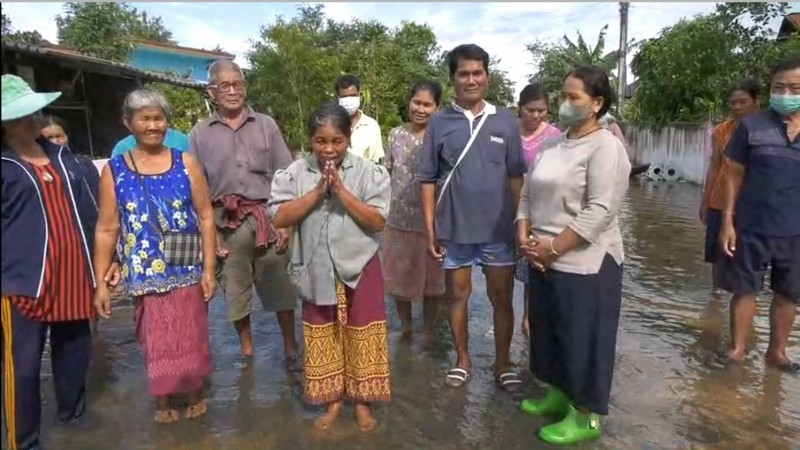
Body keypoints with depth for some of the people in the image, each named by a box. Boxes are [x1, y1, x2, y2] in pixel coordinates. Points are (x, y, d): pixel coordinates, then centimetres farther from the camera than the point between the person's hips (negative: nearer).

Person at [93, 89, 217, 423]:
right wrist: (100, 283, -3)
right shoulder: (113, 171, -2)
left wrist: (209, 269, -6)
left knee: (191, 338, 13)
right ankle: (162, 401, 35)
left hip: (186, 272, 0)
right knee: (156, 342, 15)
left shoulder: (186, 163, -3)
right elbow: (106, 230, -1)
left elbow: (206, 217, -3)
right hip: (144, 275, 1)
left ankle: (196, 395, 35)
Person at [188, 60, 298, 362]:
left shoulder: (266, 125, 4)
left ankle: (291, 348, 22)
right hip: (227, 223, 1)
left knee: (280, 287, 6)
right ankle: (247, 351, 29)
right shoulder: (200, 134, 5)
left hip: (267, 218, 0)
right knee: (235, 290, 11)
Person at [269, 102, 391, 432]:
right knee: (323, 337, 13)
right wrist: (318, 191, -18)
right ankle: (333, 400, 31)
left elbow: (378, 222, -13)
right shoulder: (295, 173, -3)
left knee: (360, 337, 9)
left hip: (360, 268, -1)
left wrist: (341, 190, -20)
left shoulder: (369, 172, -8)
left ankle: (362, 401, 27)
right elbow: (280, 218, -11)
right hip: (317, 270, 2)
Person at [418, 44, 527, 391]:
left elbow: (516, 177, 3)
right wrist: (430, 228, -3)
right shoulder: (439, 123, -2)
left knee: (502, 298, 10)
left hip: (499, 230, 0)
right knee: (458, 295, 14)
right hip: (454, 229, 0)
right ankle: (463, 360, 32)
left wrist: (521, 222, 1)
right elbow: (427, 180, 0)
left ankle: (502, 362, 28)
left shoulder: (505, 120, 0)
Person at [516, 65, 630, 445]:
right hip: (544, 261, 8)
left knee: (583, 339, 5)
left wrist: (552, 248, -19)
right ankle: (557, 395, 37)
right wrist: (524, 236, -3)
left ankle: (586, 417, 22)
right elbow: (528, 193, 12)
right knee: (549, 332, 18)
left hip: (584, 263, -7)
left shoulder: (606, 147, -12)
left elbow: (599, 212, -21)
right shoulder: (553, 144, 12)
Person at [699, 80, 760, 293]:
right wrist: (705, 202, 6)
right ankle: (716, 293, 24)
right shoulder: (721, 131, 3)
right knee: (718, 254, 11)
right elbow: (714, 167, 7)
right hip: (720, 202, 3)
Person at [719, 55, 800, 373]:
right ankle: (738, 349, 23)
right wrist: (727, 221, -6)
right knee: (745, 290, 8)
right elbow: (735, 175, -2)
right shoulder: (751, 126, -5)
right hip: (751, 229, -2)